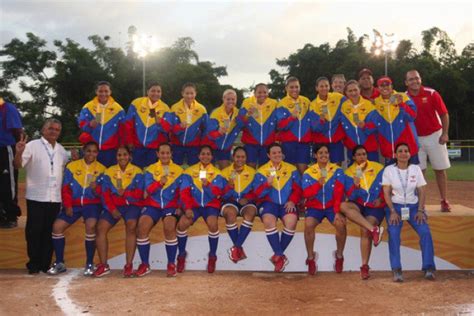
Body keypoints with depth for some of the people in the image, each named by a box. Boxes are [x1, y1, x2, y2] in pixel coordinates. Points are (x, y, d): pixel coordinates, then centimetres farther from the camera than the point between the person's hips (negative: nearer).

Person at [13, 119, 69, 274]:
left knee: (49, 232, 7)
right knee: (34, 231, 1)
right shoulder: (33, 146, -2)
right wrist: (19, 152, -31)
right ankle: (33, 264, 11)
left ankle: (46, 264, 15)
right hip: (36, 197, -4)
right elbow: (18, 164, -12)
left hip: (55, 198, 4)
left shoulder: (61, 150, 15)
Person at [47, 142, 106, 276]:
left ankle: (89, 264, -15)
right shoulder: (72, 166, 4)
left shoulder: (101, 169, 2)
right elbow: (65, 188, 4)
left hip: (92, 203, -2)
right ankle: (60, 263, 1)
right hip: (74, 204, 2)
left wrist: (96, 189, -24)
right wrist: (68, 205, -6)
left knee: (91, 225, -30)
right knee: (57, 225, -16)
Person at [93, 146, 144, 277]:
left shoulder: (137, 172, 3)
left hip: (132, 205, -2)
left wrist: (125, 193, -22)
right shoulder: (109, 172, 9)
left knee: (131, 226, -29)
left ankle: (129, 265, -23)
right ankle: (103, 265, -12)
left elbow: (139, 194, -5)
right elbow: (104, 193, 2)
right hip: (113, 206, 3)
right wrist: (112, 209, -12)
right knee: (101, 227, -19)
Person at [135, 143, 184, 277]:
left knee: (169, 227, -30)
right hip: (152, 205, 2)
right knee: (142, 227, -23)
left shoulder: (178, 170, 6)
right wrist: (159, 182, -23)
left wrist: (180, 206, -12)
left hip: (171, 206, -1)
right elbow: (148, 190, -5)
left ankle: (171, 264, -14)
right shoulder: (150, 170, 7)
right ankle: (145, 264, -8)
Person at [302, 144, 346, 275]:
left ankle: (339, 255, -1)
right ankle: (311, 257, -6)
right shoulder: (308, 173, -2)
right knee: (308, 225, -29)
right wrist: (318, 184, -27)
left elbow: (339, 192, -11)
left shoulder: (337, 170, -3)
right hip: (314, 206, 0)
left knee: (341, 224, -28)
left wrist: (337, 211, -21)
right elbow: (306, 194, -11)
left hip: (332, 206, 0)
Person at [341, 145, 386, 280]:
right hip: (359, 205, 2)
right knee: (343, 206, -30)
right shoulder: (349, 172, 0)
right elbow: (350, 196, -5)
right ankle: (374, 229, -35)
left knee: (365, 230, -24)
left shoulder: (378, 168, 0)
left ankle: (365, 266, -12)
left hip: (375, 207, -2)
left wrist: (380, 199, -10)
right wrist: (355, 186, -25)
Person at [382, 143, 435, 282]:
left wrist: (420, 210, -9)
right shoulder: (389, 170, -1)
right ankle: (396, 270, -24)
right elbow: (386, 193, -4)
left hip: (413, 206, 2)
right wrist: (393, 212, -14)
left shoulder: (416, 169, 4)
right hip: (395, 206, -2)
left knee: (425, 231, -22)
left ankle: (429, 268, -17)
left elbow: (422, 192, 4)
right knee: (393, 233, -27)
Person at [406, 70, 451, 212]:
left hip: (434, 136, -1)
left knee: (440, 169, 4)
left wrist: (445, 133, -11)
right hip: (415, 139, 2)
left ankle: (444, 201, 12)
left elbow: (444, 114, -6)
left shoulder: (431, 94, -9)